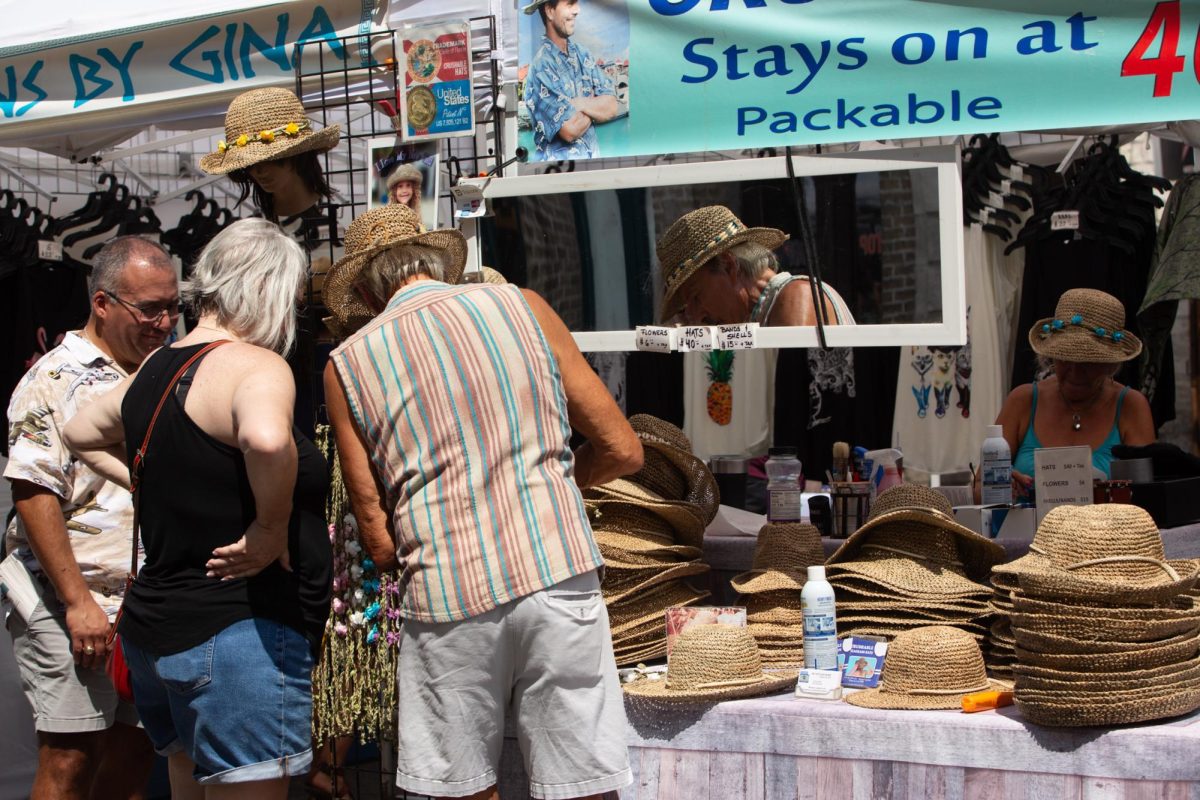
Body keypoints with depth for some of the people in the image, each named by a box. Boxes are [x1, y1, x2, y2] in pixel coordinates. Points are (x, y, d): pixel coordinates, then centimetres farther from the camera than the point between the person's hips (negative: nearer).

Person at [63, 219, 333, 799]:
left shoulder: (154, 370, 12)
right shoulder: (254, 366, -14)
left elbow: (81, 434, 31)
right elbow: (267, 439, -38)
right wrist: (271, 528, -22)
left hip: (156, 628, 9)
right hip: (237, 634, -9)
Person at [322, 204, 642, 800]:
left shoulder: (348, 364, 7)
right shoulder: (522, 307, 8)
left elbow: (380, 542, 6)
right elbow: (622, 450, 9)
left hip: (445, 596, 0)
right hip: (556, 575, 0)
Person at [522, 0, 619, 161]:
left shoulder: (581, 53, 9)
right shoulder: (541, 66, -11)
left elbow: (611, 107, 3)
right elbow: (570, 130, -15)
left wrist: (578, 104, -12)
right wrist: (594, 106, 1)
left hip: (593, 158, 6)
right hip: (559, 164, -6)